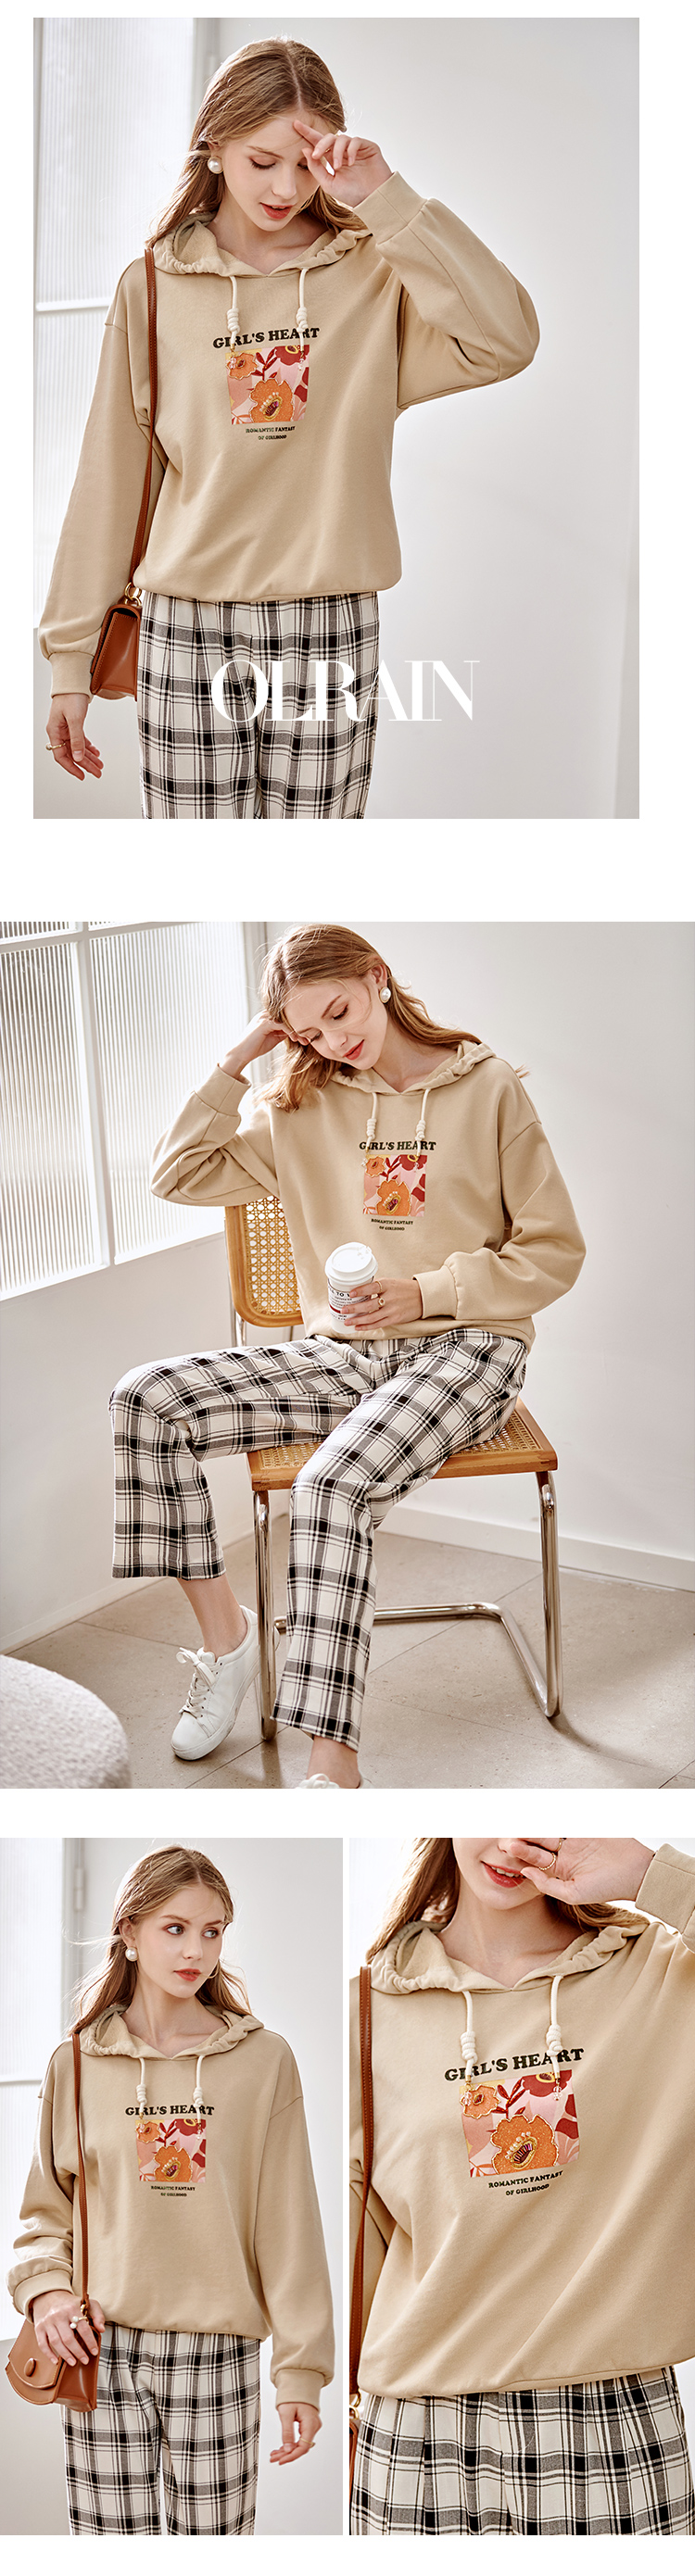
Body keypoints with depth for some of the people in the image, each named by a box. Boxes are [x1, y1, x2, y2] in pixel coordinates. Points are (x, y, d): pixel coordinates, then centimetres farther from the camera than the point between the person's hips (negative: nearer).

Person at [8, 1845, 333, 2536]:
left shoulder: (263, 2060, 0)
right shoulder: (77, 2064, 5)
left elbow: (289, 2227, 0)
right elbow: (45, 2209, 14)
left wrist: (301, 2372, -3)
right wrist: (46, 2290, -5)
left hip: (219, 2353, -1)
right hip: (102, 2351, 1)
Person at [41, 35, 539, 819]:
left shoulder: (374, 274, 2)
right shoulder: (153, 288, 4)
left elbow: (507, 342, -15)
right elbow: (109, 480, 7)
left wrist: (386, 200, -14)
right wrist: (71, 654, 6)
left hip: (331, 634, 0)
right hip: (187, 634, 0)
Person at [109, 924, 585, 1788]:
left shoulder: (488, 1088, -1)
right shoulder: (298, 1108, 10)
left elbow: (555, 1253, -1)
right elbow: (179, 1175, 4)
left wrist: (428, 1292, -14)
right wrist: (236, 1060, -1)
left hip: (464, 1351, -5)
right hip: (342, 1355, 5)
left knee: (332, 1486, -34)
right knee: (145, 1400, -16)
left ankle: (331, 1766, -36)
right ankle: (222, 1630, -3)